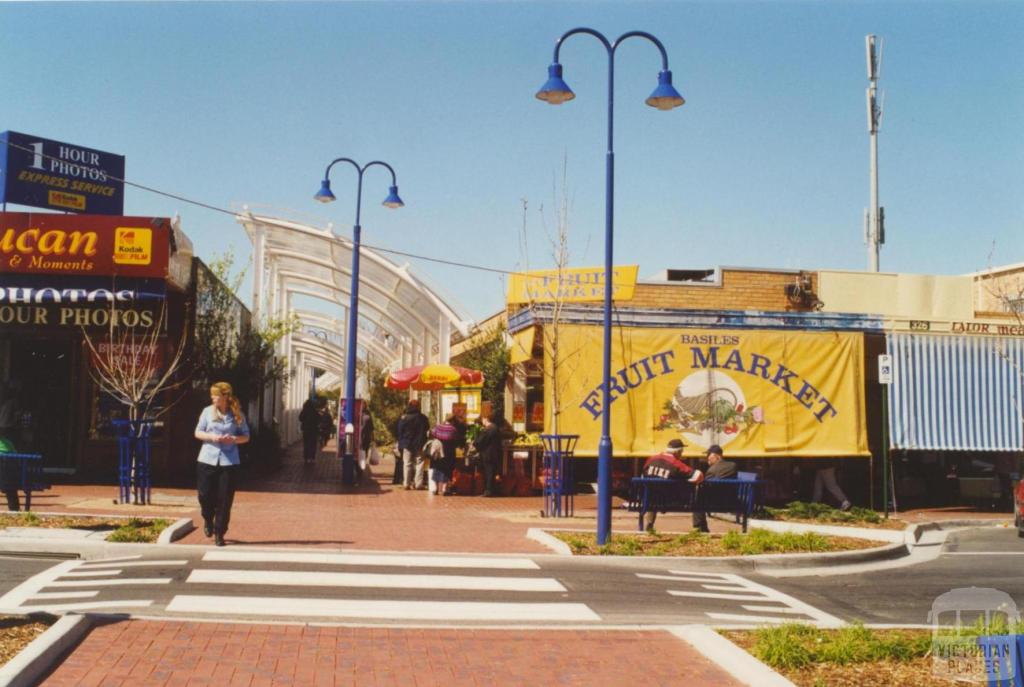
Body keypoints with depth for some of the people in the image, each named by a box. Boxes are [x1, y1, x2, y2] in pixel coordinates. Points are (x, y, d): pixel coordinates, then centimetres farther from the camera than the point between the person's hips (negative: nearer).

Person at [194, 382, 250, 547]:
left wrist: (234, 439, -14)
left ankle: (219, 533, 10)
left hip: (229, 462, -1)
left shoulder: (237, 414, 0)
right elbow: (198, 432, 7)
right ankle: (208, 520, 34)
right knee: (205, 495, 2)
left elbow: (246, 436, 7)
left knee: (225, 500, -1)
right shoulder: (208, 411, 1)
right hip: (207, 459, 1)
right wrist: (211, 437, -12)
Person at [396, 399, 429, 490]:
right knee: (419, 463, 4)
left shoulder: (403, 418, -2)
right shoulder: (422, 418, -5)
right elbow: (427, 428, 5)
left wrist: (400, 445, 6)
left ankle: (407, 483, 4)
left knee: (407, 464, 7)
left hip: (407, 444, 1)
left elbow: (400, 432, 1)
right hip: (419, 445, -1)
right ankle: (418, 483, -1)